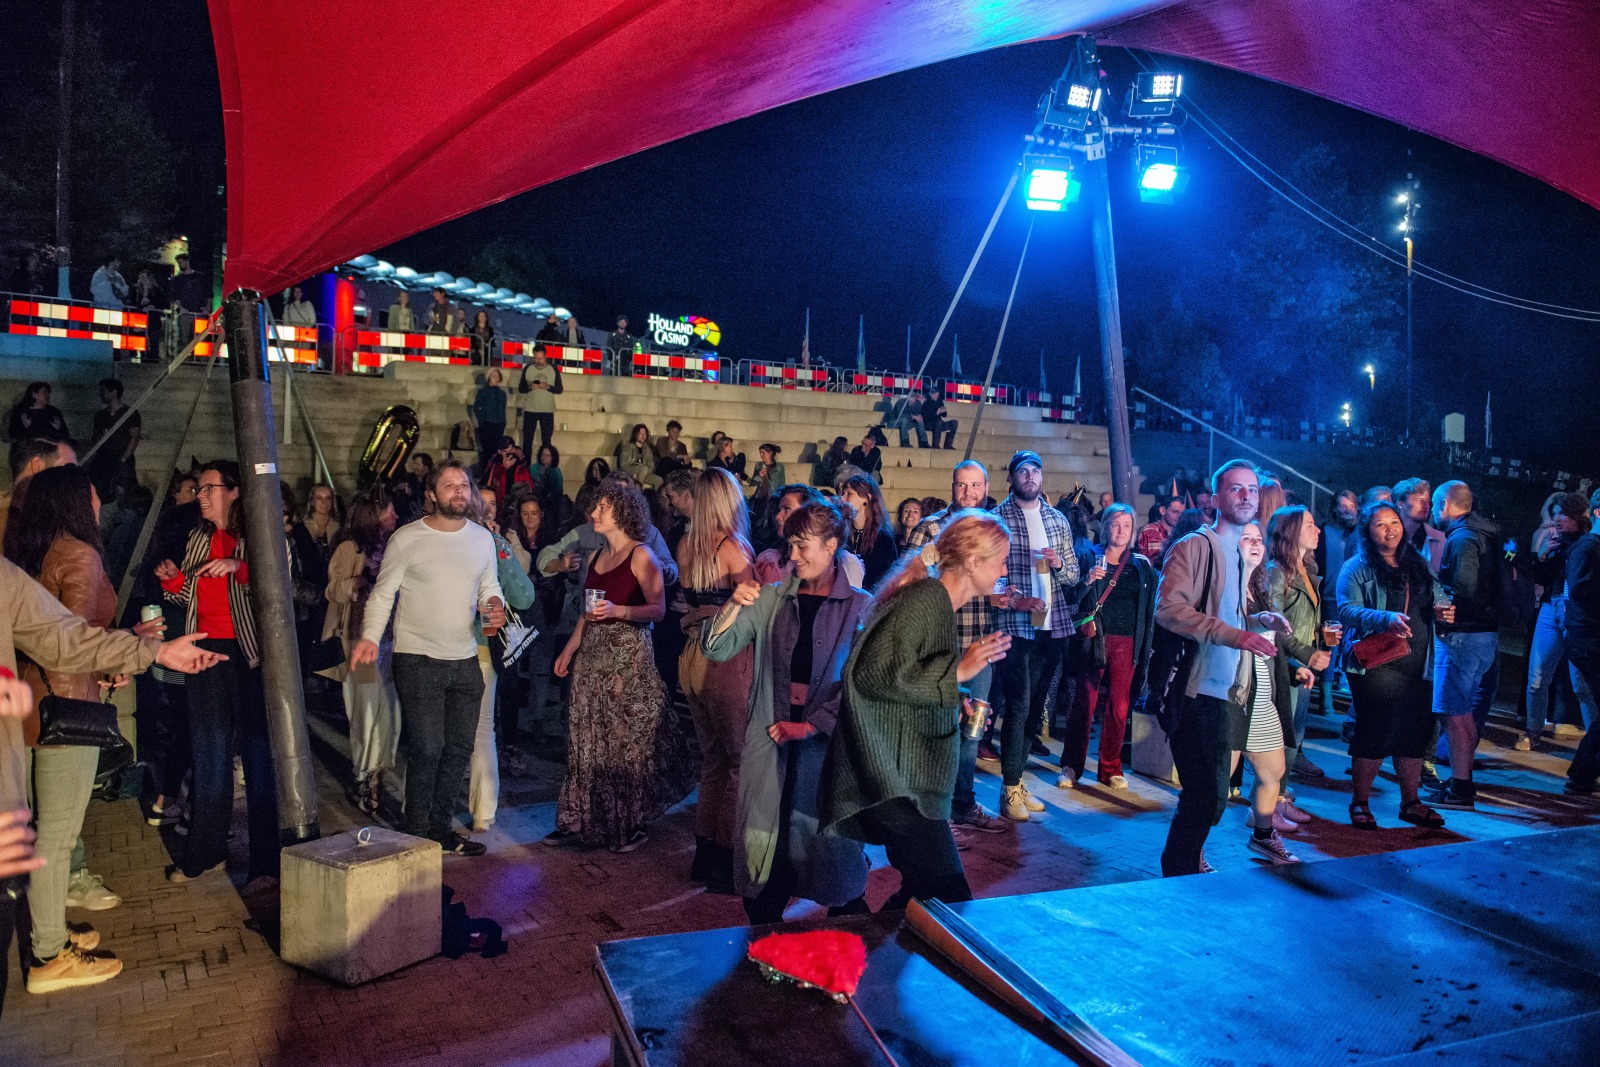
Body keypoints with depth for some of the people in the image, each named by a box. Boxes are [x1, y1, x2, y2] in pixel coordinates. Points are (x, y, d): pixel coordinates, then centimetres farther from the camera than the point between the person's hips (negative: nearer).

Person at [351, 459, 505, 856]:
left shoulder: (482, 538, 9)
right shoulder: (406, 539, -5)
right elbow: (383, 594, -3)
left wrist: (495, 606, -3)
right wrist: (369, 637, -17)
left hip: (465, 660, 5)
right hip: (418, 660, -5)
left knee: (459, 749, 11)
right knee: (427, 750, -6)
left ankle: (441, 829, 26)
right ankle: (418, 836, 10)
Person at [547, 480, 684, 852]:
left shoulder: (641, 556, -8)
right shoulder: (596, 556, 13)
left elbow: (658, 609, -14)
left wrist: (618, 611, -26)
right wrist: (569, 649, 15)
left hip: (628, 654, -7)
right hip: (592, 653, 7)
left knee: (627, 739, -2)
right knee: (588, 739, 9)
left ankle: (632, 824, 10)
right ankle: (581, 820, 18)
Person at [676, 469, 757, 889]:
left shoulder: (685, 545, 6)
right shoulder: (734, 547, -13)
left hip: (693, 660, 7)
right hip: (726, 661, -7)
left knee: (712, 759, 17)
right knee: (739, 760, 3)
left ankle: (706, 855, 25)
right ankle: (727, 863, 7)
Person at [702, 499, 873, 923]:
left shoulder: (860, 608, -3)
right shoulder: (770, 599, 6)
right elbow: (717, 650, 3)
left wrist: (811, 725, -15)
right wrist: (734, 606, -14)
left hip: (829, 741, -2)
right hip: (769, 741, 3)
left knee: (833, 839, 6)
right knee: (761, 844, 6)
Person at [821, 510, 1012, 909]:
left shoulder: (938, 601, 15)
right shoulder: (925, 600, -16)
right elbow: (871, 671, -27)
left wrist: (954, 703, 11)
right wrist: (957, 671, -24)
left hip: (911, 777, 11)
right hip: (895, 776, -11)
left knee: (929, 892, 15)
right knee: (949, 898, -11)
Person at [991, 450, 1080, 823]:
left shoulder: (1058, 520, 13)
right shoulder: (997, 518, -2)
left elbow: (1074, 573, 14)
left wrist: (1059, 563, -7)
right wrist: (1013, 599, -19)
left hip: (1054, 625, 5)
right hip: (1016, 625, -5)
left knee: (1035, 706, 11)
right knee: (1019, 705, -8)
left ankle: (1017, 779, 23)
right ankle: (1010, 789, 2)